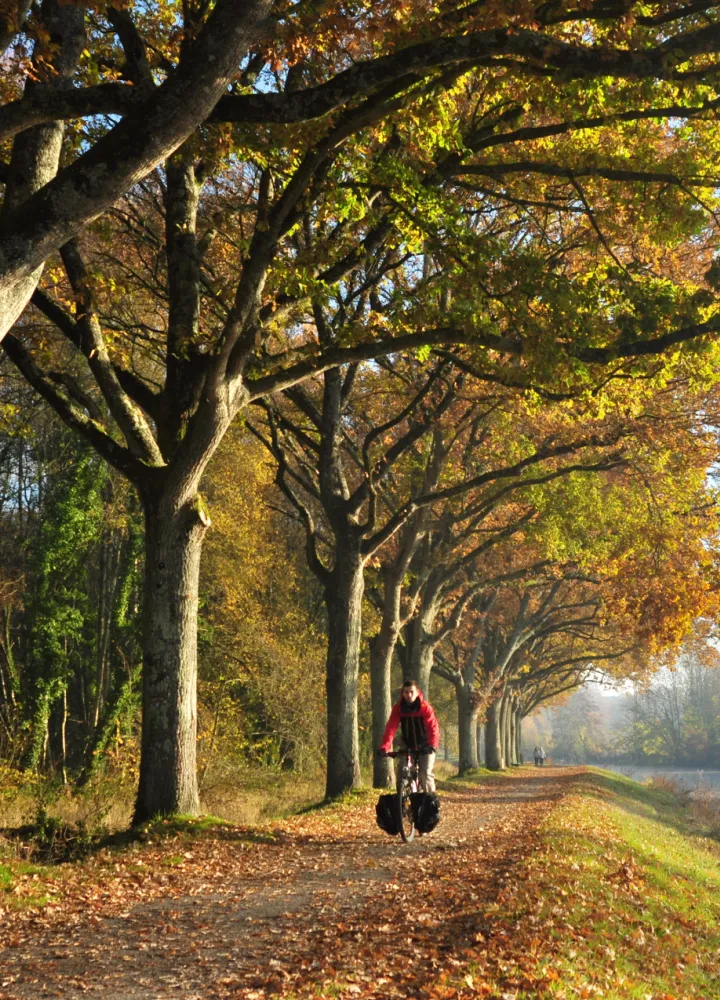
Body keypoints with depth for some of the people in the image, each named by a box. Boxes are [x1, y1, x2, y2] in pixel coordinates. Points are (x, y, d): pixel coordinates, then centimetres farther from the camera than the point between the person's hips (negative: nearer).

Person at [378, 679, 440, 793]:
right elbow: (391, 728, -21)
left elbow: (433, 727, -26)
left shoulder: (425, 707, -17)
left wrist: (433, 745, -43)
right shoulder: (398, 708, -11)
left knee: (426, 774, -15)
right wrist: (384, 747, -34)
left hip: (425, 747, -2)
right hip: (408, 747, 2)